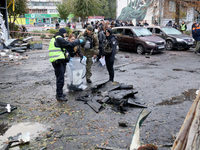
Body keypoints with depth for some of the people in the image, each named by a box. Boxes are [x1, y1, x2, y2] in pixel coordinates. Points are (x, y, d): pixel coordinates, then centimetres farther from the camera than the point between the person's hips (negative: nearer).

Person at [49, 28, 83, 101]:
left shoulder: (54, 39, 22)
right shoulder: (59, 39, -11)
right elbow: (70, 44, -15)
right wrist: (78, 41, -2)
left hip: (57, 61, 11)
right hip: (58, 61, -11)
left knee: (59, 78, 17)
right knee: (60, 79, -7)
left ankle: (59, 93, 27)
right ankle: (59, 96, -3)